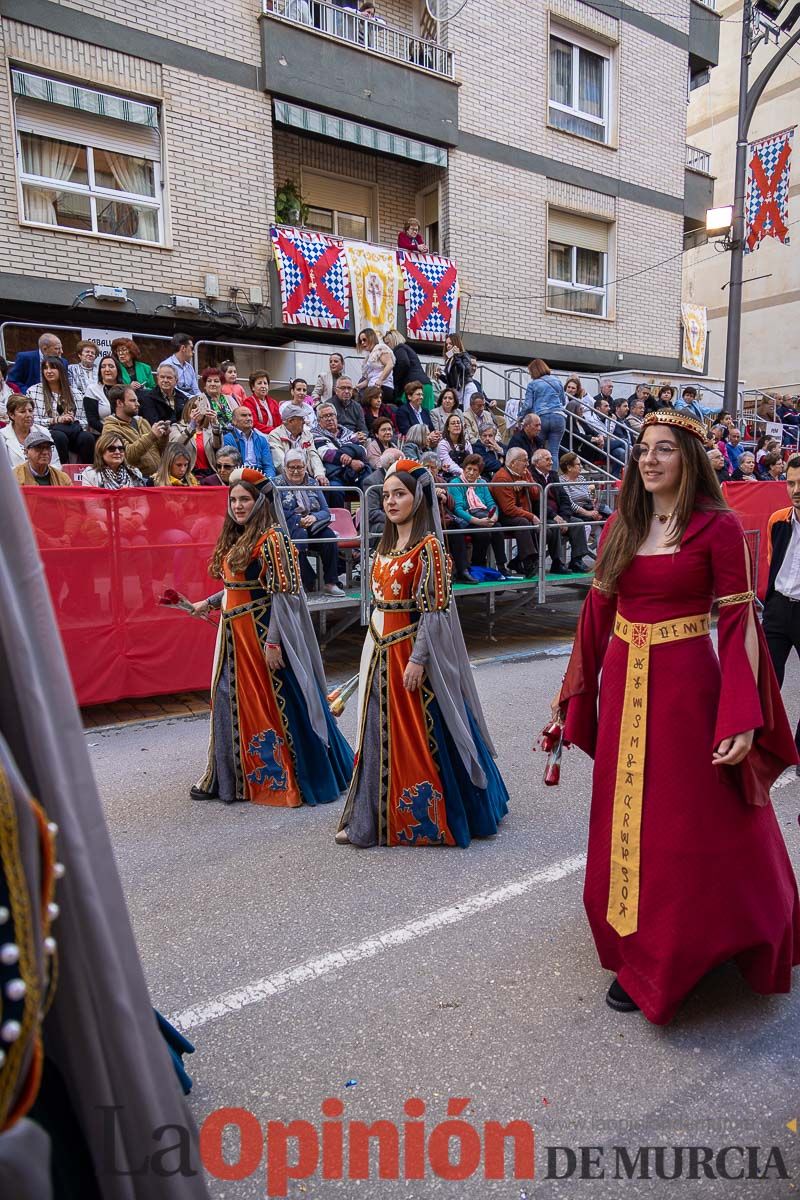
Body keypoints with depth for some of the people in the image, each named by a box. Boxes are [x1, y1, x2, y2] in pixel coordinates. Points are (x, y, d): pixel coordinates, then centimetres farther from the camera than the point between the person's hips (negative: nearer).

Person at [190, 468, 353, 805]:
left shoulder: (272, 539, -13)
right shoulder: (233, 540, 13)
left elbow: (284, 594, -18)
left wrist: (273, 641, -21)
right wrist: (208, 603, 26)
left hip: (261, 632, -8)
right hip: (234, 634, 8)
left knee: (273, 704, 0)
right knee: (231, 702, 14)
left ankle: (285, 780, 14)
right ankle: (227, 776, 27)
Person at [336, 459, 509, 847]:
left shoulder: (428, 546, -12)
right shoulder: (385, 545, 12)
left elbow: (433, 609, -17)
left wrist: (418, 658, -20)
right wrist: (376, 648, 14)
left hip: (413, 649, -8)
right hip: (380, 650, 8)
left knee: (417, 735, 0)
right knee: (379, 732, 13)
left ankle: (425, 819, 15)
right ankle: (371, 818, 26)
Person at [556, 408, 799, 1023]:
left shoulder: (719, 527, -8)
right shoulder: (621, 525, 6)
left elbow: (740, 622, -10)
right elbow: (598, 612, 8)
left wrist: (744, 719, -16)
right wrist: (577, 692, 9)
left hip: (687, 688, -5)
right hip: (624, 688, 5)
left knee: (690, 828, 7)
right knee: (627, 822, 15)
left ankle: (666, 963, 27)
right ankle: (638, 948, 36)